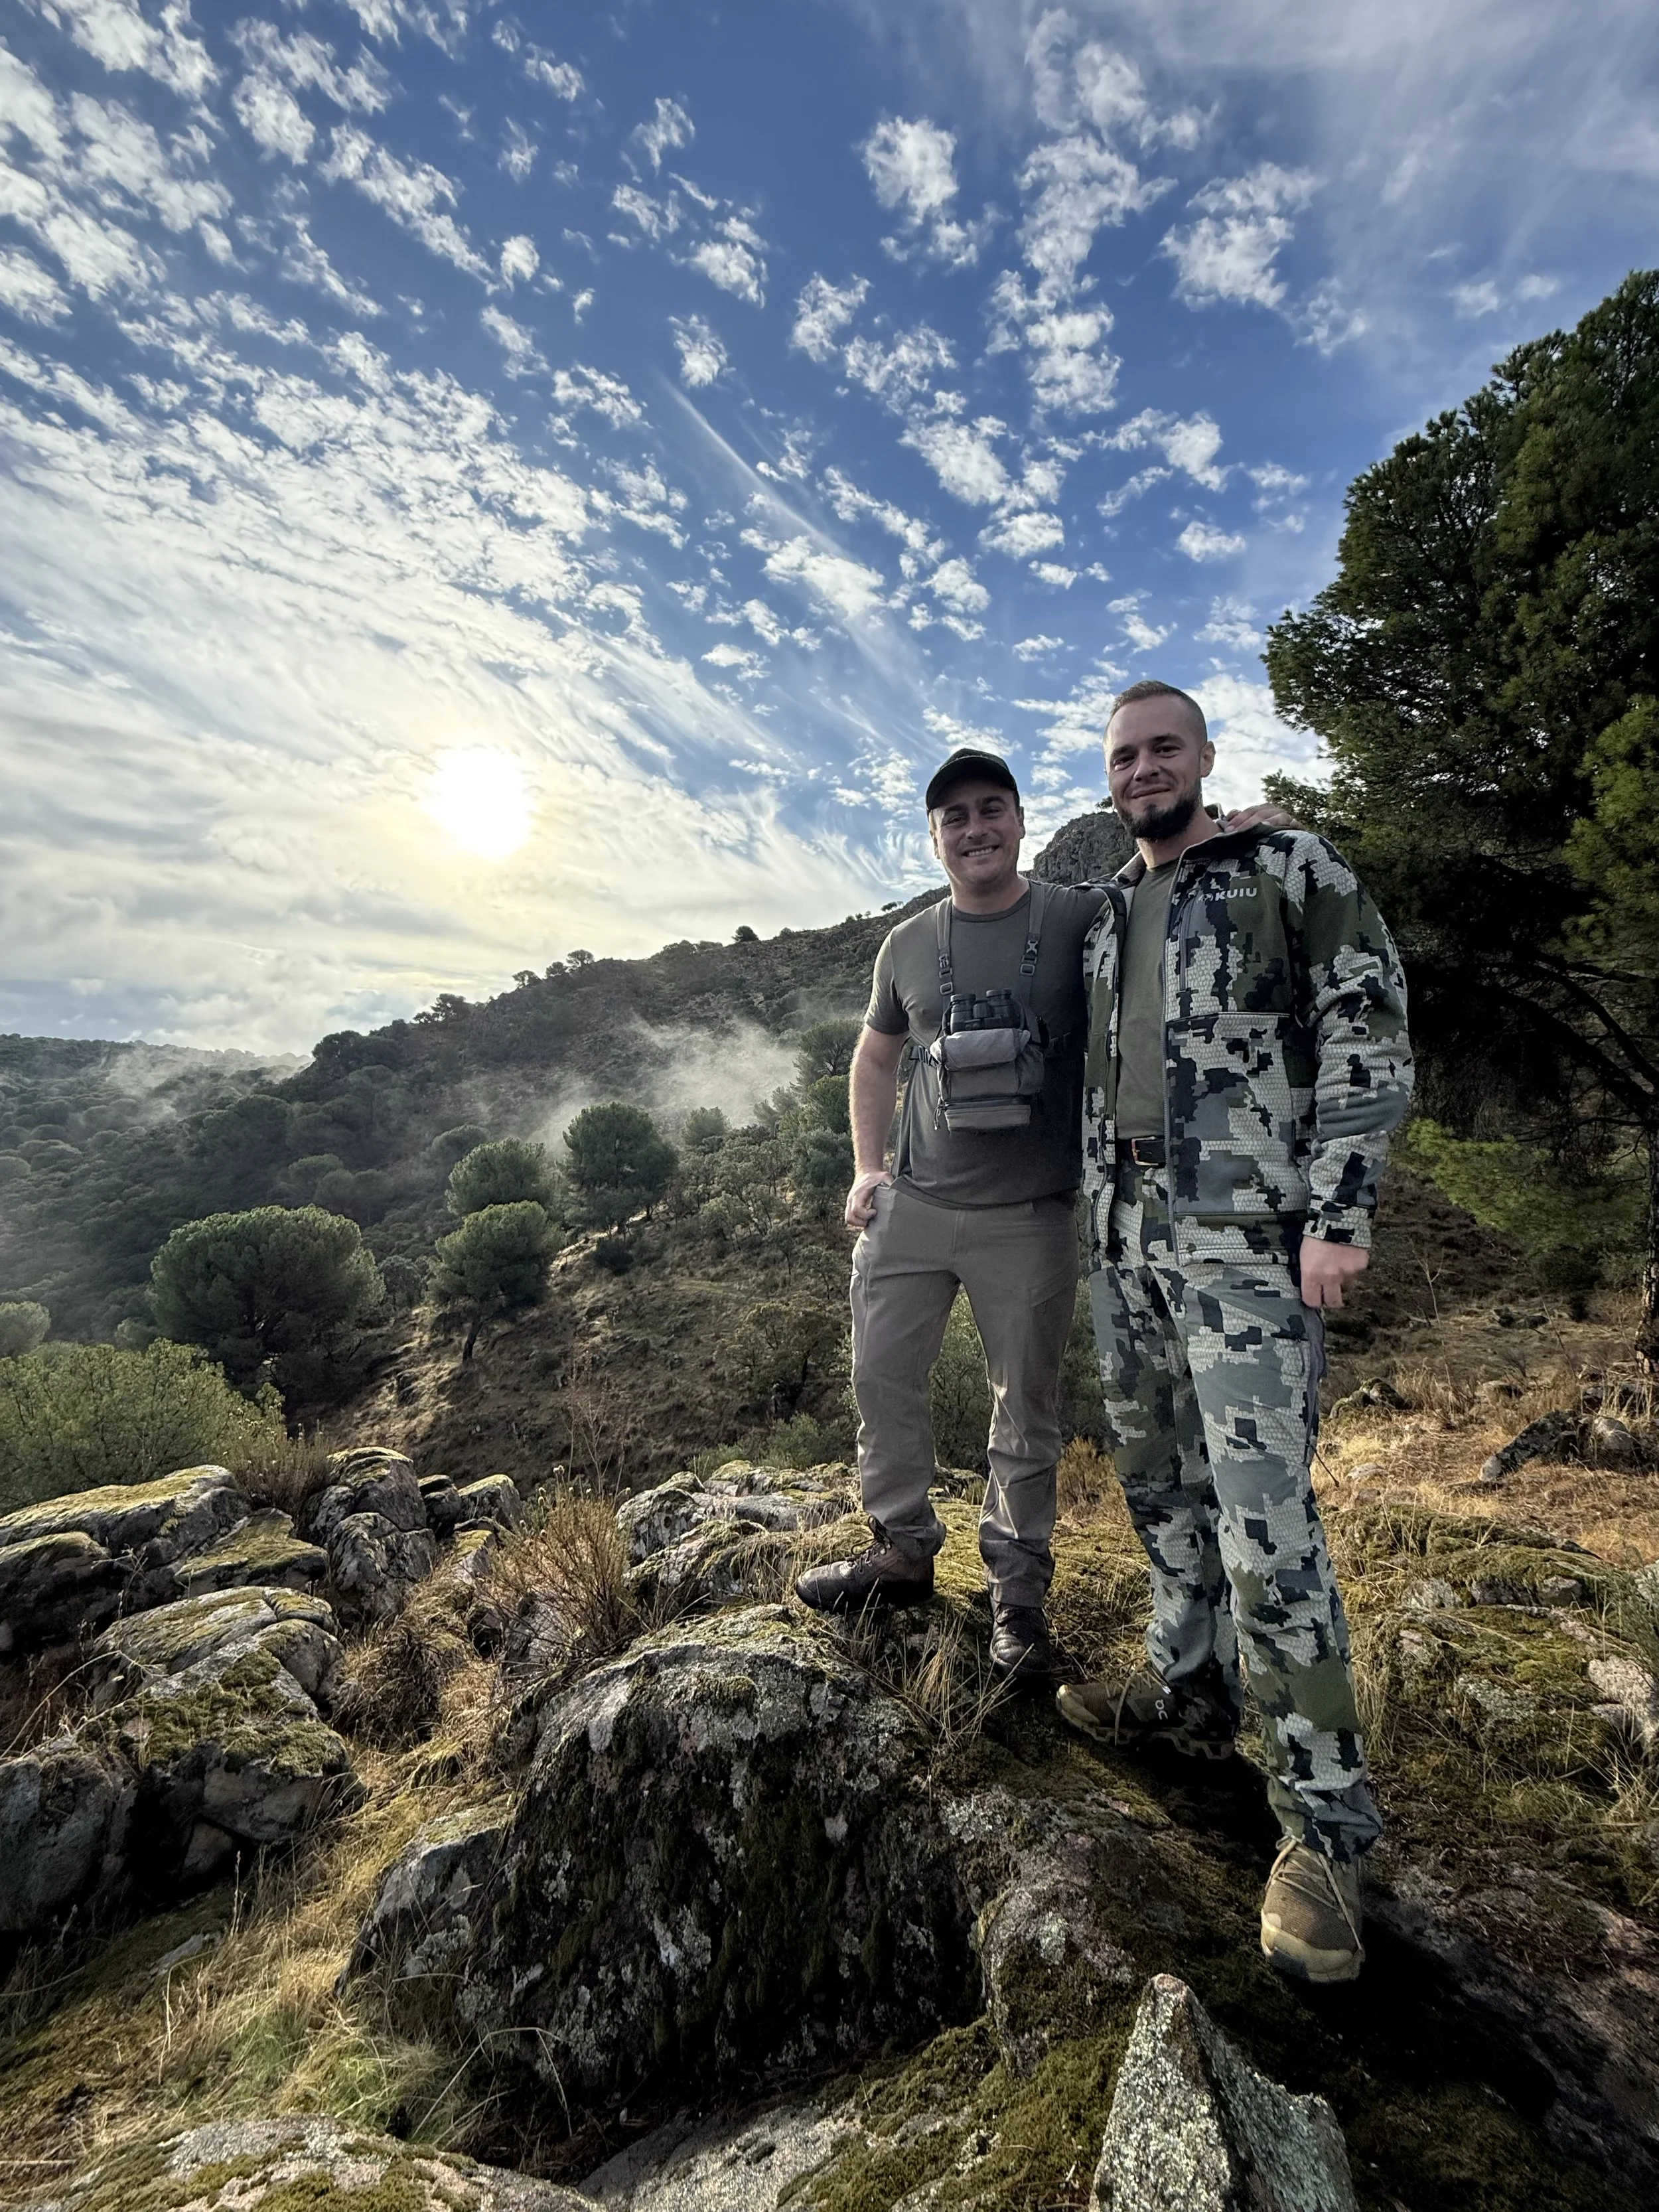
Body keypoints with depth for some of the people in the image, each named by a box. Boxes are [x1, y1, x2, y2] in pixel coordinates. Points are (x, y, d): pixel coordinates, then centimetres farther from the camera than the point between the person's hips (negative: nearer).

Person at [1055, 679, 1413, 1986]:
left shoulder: (1295, 871, 0)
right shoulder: (1107, 915, 17)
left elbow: (1371, 1036, -7)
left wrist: (1338, 1218, -15)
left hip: (1247, 1241, -6)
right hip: (1125, 1241, 7)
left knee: (1264, 1520, -8)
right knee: (1159, 1483, 15)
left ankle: (1327, 1825, 9)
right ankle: (1189, 1695, 34)